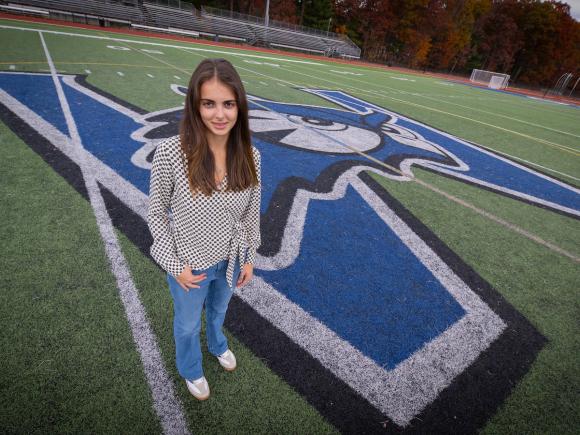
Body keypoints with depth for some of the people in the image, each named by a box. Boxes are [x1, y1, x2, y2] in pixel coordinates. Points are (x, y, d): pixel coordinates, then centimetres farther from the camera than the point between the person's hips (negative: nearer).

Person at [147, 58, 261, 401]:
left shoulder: (250, 156, -16)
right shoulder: (170, 153, -26)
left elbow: (252, 212, -3)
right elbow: (157, 213, -13)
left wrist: (250, 258, 3)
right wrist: (175, 264, -12)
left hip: (231, 259, 3)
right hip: (190, 264, -2)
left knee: (219, 309, 33)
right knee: (189, 324, 26)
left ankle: (218, 345, 68)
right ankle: (191, 370, 60)